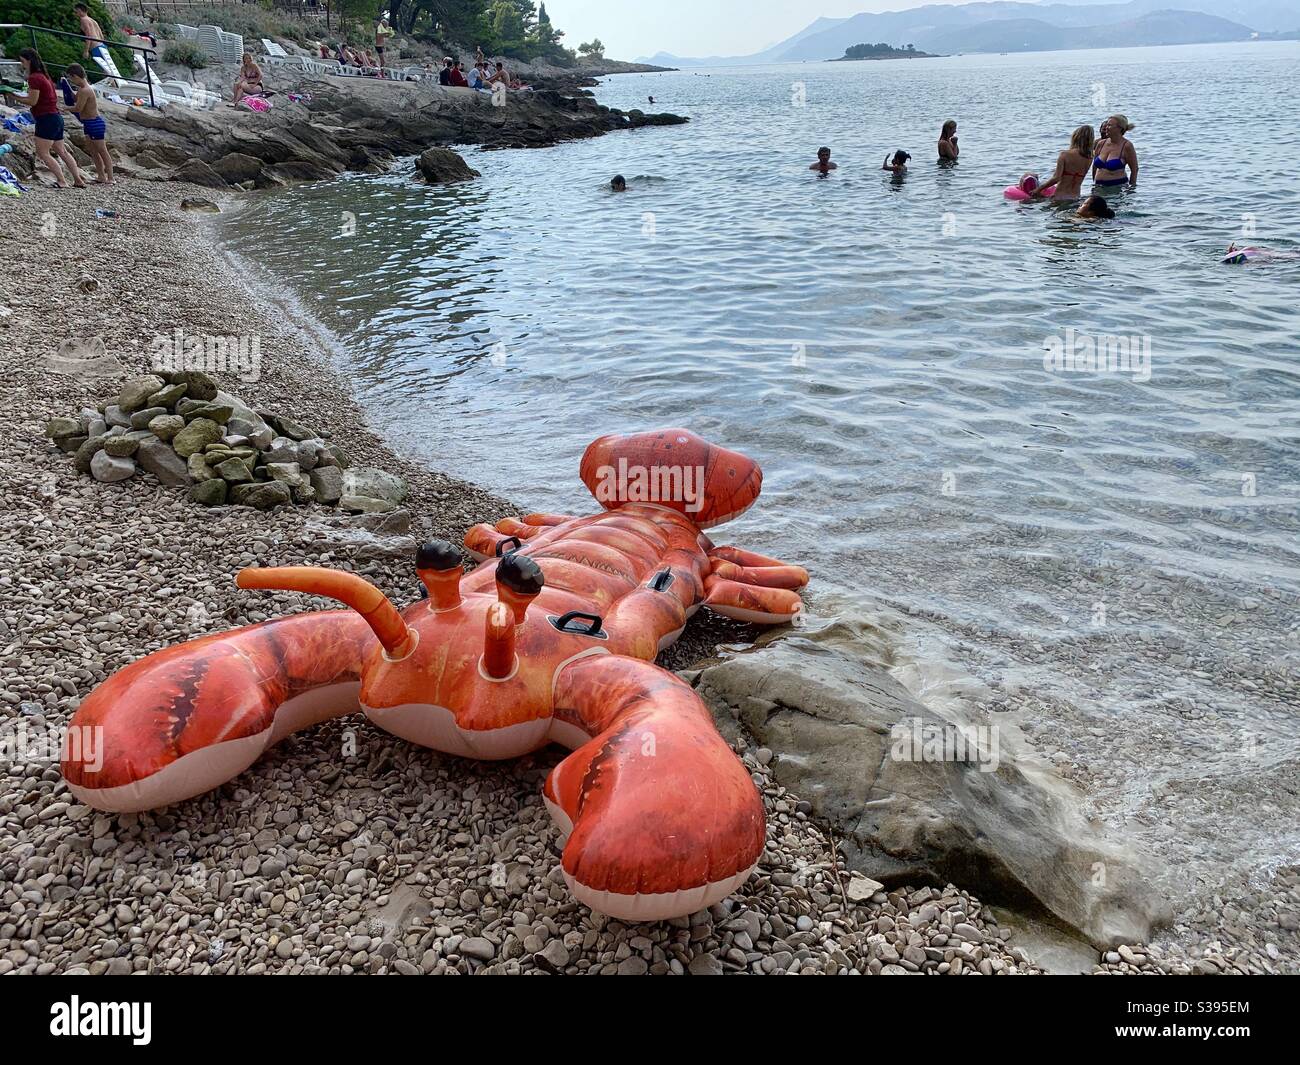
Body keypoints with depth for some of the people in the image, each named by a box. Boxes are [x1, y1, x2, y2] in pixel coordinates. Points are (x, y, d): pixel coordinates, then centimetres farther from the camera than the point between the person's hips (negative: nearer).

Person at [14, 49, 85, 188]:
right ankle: (78, 180, 15)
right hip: (56, 117, 10)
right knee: (61, 152, 14)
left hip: (47, 118, -10)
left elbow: (32, 101, -16)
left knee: (42, 153, -8)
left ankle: (62, 181, -12)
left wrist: (15, 97, -6)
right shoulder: (43, 76, 16)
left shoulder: (34, 78, -13)